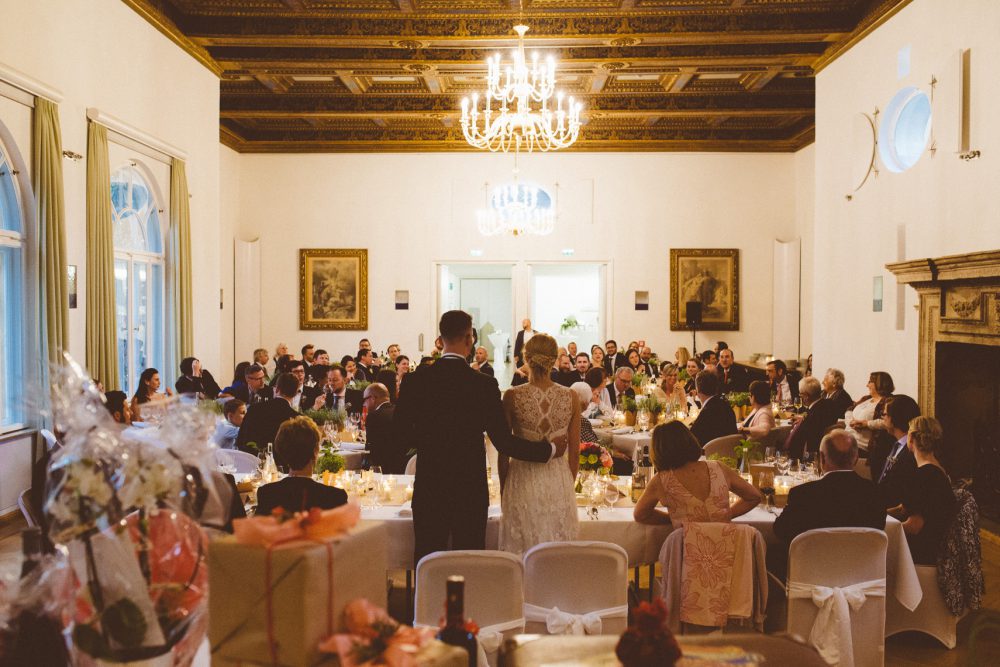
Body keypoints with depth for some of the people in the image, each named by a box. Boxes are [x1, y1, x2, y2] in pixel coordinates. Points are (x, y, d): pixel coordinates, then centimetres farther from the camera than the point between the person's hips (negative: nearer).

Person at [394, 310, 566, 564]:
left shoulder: (415, 381, -7)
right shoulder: (484, 384, -12)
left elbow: (401, 435, -1)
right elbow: (504, 442, -11)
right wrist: (550, 450, 1)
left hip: (429, 489, 2)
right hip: (471, 490, -1)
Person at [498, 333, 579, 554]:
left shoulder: (512, 396, -10)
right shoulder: (571, 397, -5)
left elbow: (503, 451, -3)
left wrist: (503, 489, 11)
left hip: (522, 480, -1)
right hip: (559, 480, 2)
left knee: (522, 550, 9)